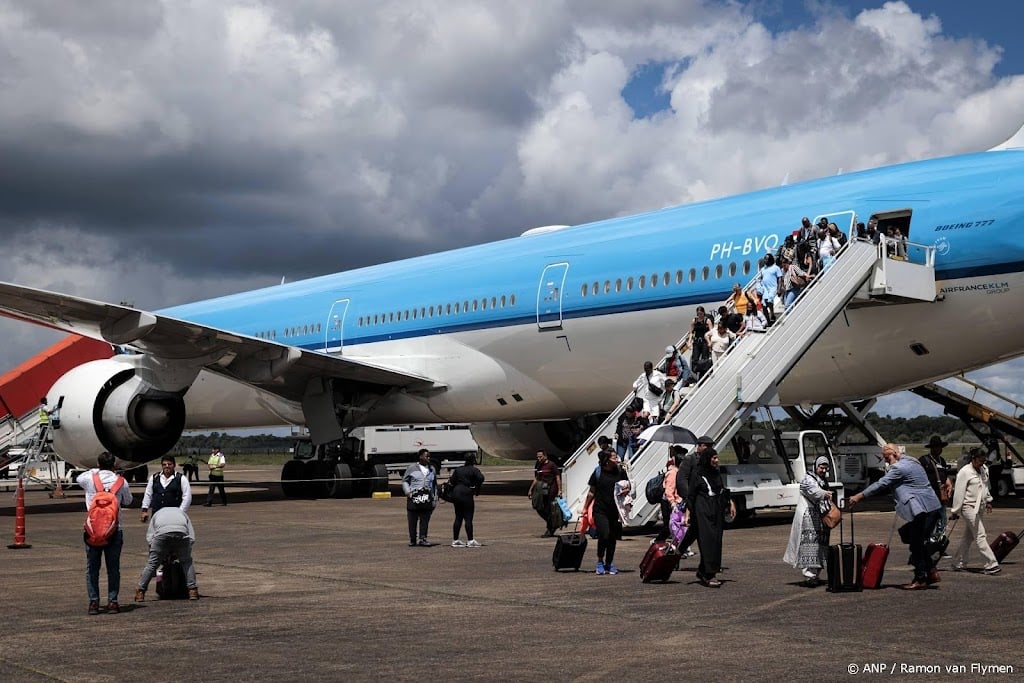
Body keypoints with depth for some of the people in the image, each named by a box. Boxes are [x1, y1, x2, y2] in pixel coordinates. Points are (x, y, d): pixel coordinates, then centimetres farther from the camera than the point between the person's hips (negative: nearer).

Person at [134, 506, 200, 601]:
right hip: (181, 532, 1)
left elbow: (149, 537, 26)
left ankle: (140, 592, 9)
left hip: (161, 532, -1)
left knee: (152, 564, 10)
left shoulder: (157, 514, 40)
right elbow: (192, 537, 28)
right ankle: (192, 590, 11)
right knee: (187, 562, 18)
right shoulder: (182, 512, 40)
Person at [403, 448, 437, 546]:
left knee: (425, 520, -3)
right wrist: (407, 492, -5)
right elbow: (404, 480, 9)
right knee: (412, 520, 1)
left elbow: (435, 485, 21)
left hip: (427, 497, 3)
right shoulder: (412, 468, 4)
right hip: (414, 497, -3)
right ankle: (412, 540, 9)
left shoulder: (431, 470, 16)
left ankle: (422, 538, 1)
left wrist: (435, 499, 16)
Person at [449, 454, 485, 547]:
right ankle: (470, 541, -4)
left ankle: (455, 540, 13)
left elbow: (452, 481, 8)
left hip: (456, 493, 6)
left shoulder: (457, 469, 14)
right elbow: (480, 478, -20)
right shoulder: (474, 470, -4)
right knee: (468, 518, -3)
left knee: (458, 518, 12)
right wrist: (477, 489, -9)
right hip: (466, 494, -6)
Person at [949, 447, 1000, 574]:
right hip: (969, 506, -8)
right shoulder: (965, 472, -13)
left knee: (969, 537, 12)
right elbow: (959, 493, -11)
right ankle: (992, 564, -11)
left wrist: (988, 501, 26)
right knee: (980, 536, -10)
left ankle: (958, 563, 20)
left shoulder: (984, 470, 9)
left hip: (980, 507, 8)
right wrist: (955, 511, -9)